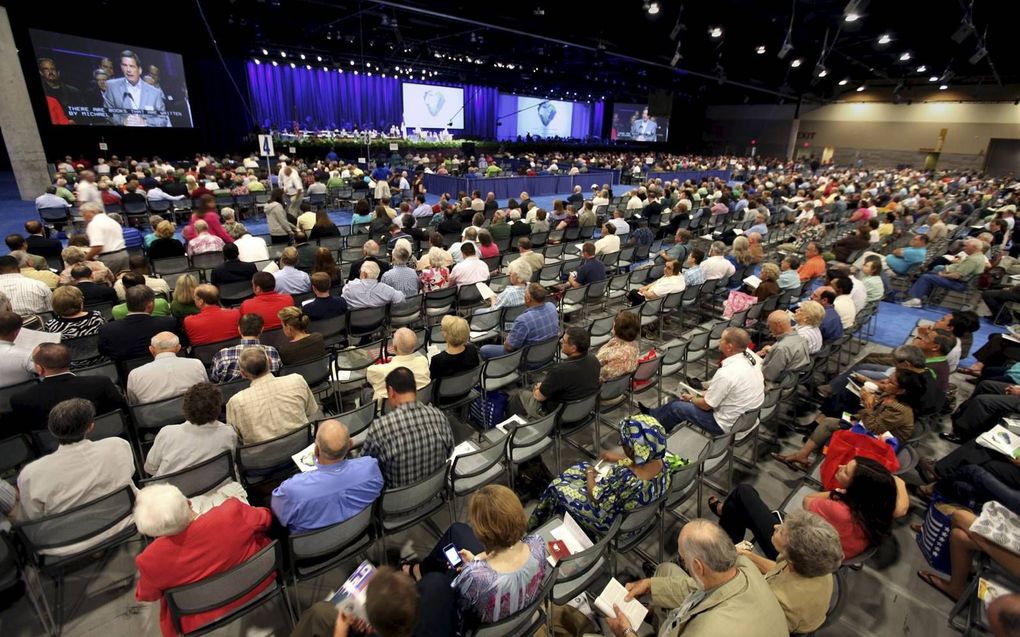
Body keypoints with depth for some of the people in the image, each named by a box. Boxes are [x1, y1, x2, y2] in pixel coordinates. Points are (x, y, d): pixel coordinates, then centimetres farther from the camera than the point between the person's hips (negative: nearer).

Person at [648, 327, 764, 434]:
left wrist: (691, 399, 2)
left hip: (728, 425, -8)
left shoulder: (726, 374, -32)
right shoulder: (750, 356, -9)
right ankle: (654, 414, 39)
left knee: (676, 406, 7)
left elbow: (706, 405, -19)